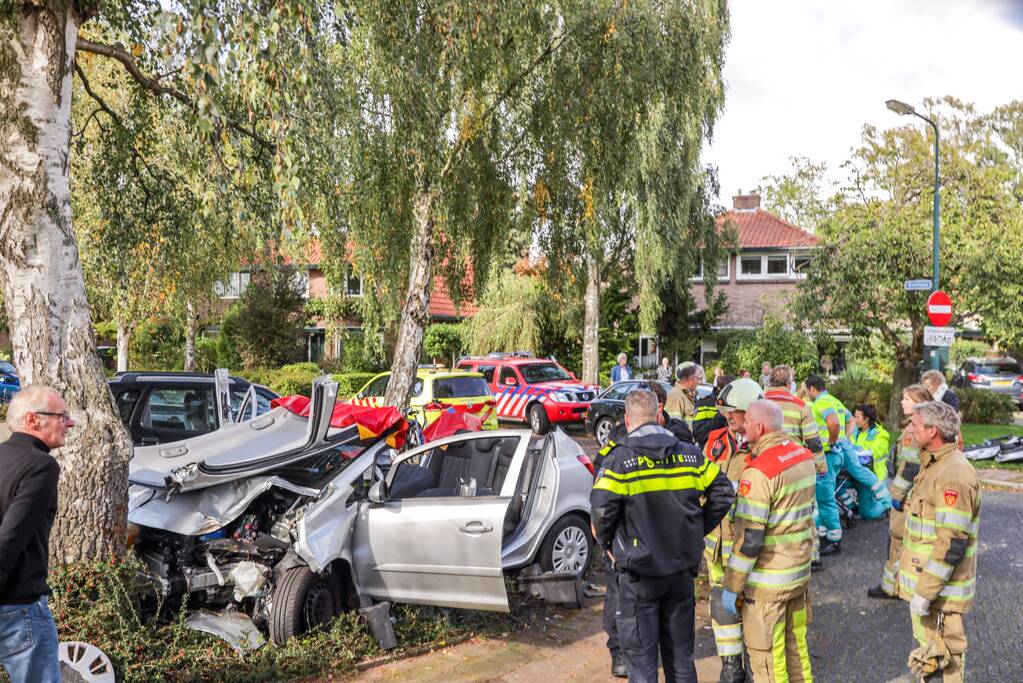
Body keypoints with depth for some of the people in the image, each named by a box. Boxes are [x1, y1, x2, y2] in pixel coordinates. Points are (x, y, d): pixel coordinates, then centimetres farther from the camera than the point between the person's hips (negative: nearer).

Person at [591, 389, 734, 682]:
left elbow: (601, 510, -22)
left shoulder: (619, 459, -15)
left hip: (639, 572, -4)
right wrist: (698, 530, 12)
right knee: (681, 653, 20)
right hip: (682, 569, 5)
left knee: (641, 657, 8)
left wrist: (606, 542, -3)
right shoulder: (690, 454, 0)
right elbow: (723, 493, 3)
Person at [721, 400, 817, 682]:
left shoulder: (759, 471, -22)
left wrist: (731, 587, -15)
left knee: (765, 653, 5)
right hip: (800, 571, 8)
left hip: (768, 580, -8)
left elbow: (749, 538, -22)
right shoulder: (804, 456, 3)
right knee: (796, 643, 20)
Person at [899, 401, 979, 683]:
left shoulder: (954, 475, -24)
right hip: (923, 576, 10)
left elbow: (952, 543, -26)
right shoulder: (935, 465, 10)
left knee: (942, 655, 2)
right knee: (926, 645, 22)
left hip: (939, 585, -10)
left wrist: (926, 591, -24)